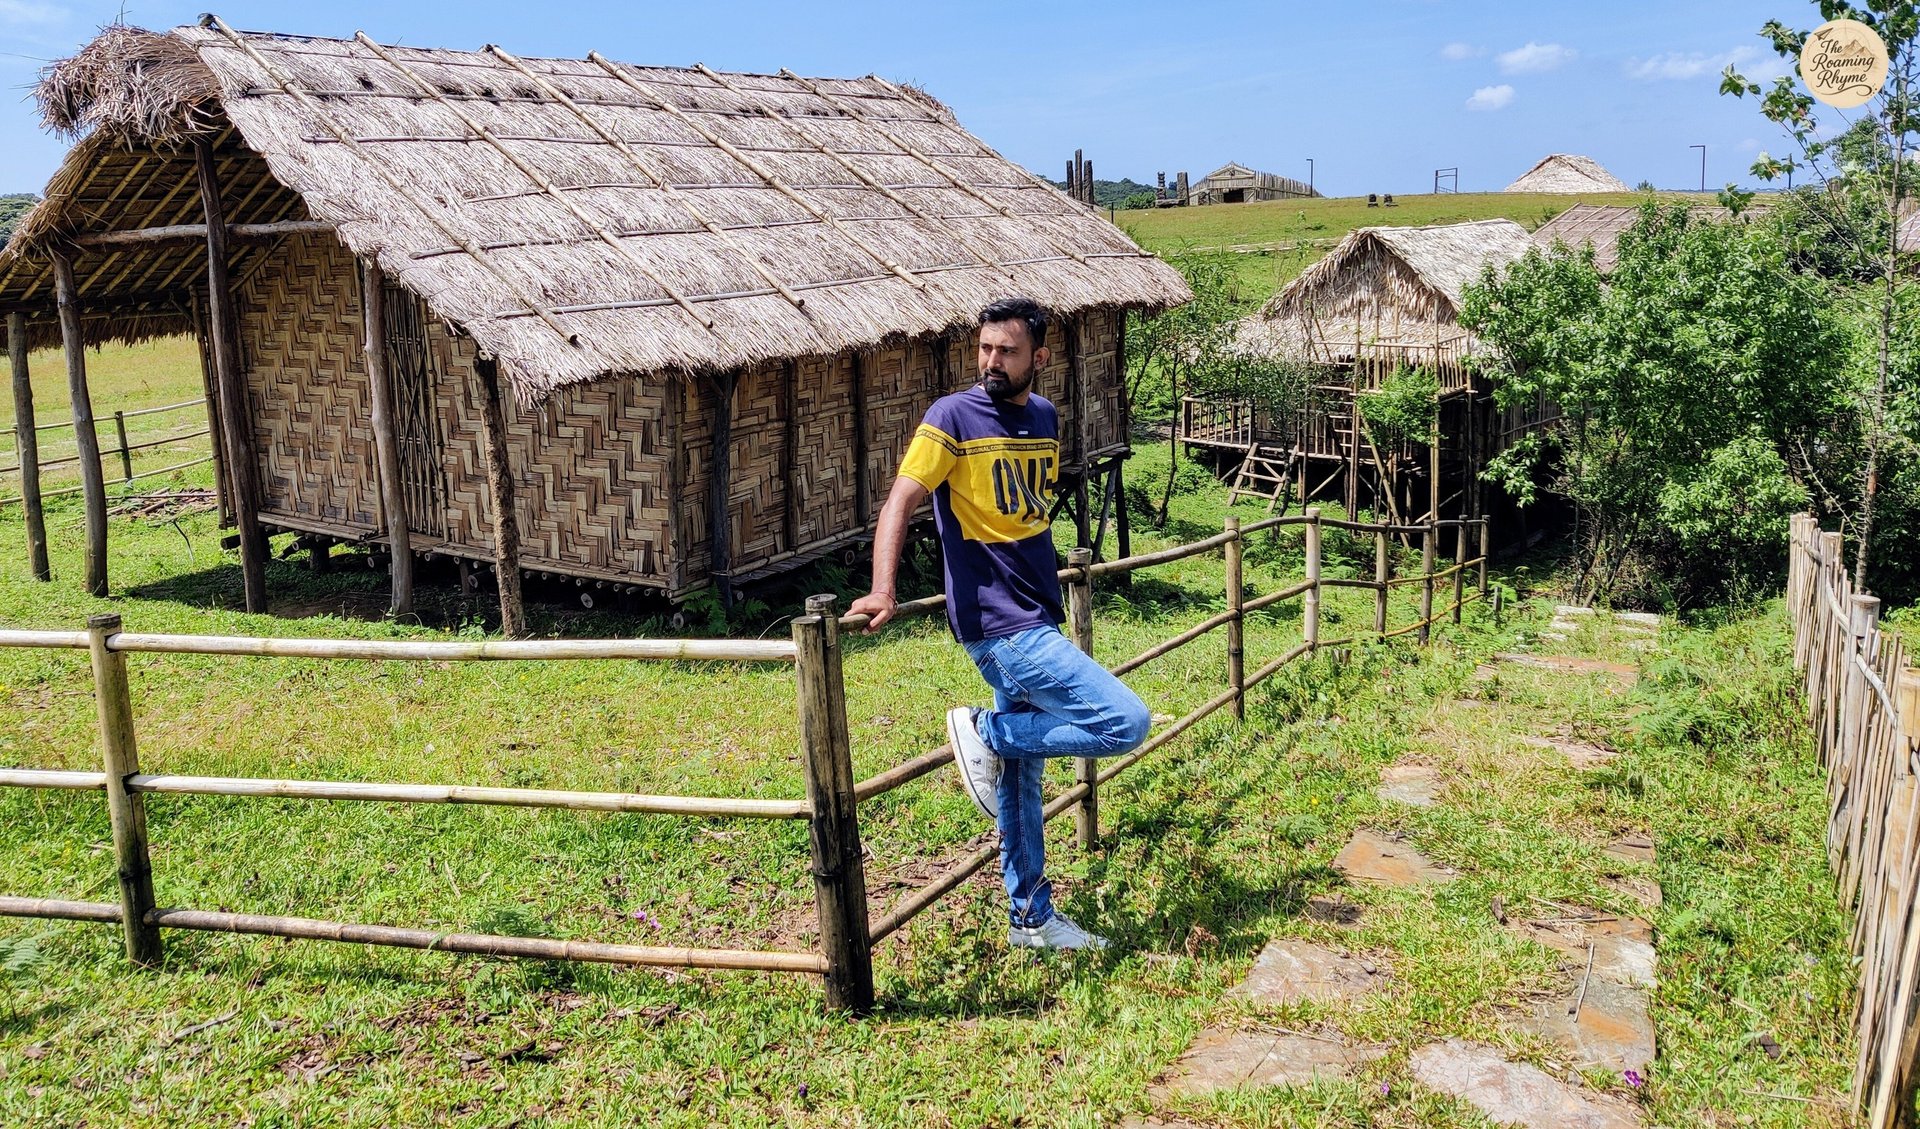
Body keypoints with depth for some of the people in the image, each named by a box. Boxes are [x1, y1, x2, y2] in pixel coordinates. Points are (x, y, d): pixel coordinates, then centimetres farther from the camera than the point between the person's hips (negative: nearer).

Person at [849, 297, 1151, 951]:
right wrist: (883, 591, -27)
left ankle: (1031, 920, 28)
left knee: (1020, 775, 16)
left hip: (1034, 617, 8)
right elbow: (901, 502, -15)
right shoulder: (953, 418, -10)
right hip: (1001, 626, -8)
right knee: (1126, 723, -16)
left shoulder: (1044, 417, 11)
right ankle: (984, 732, -3)